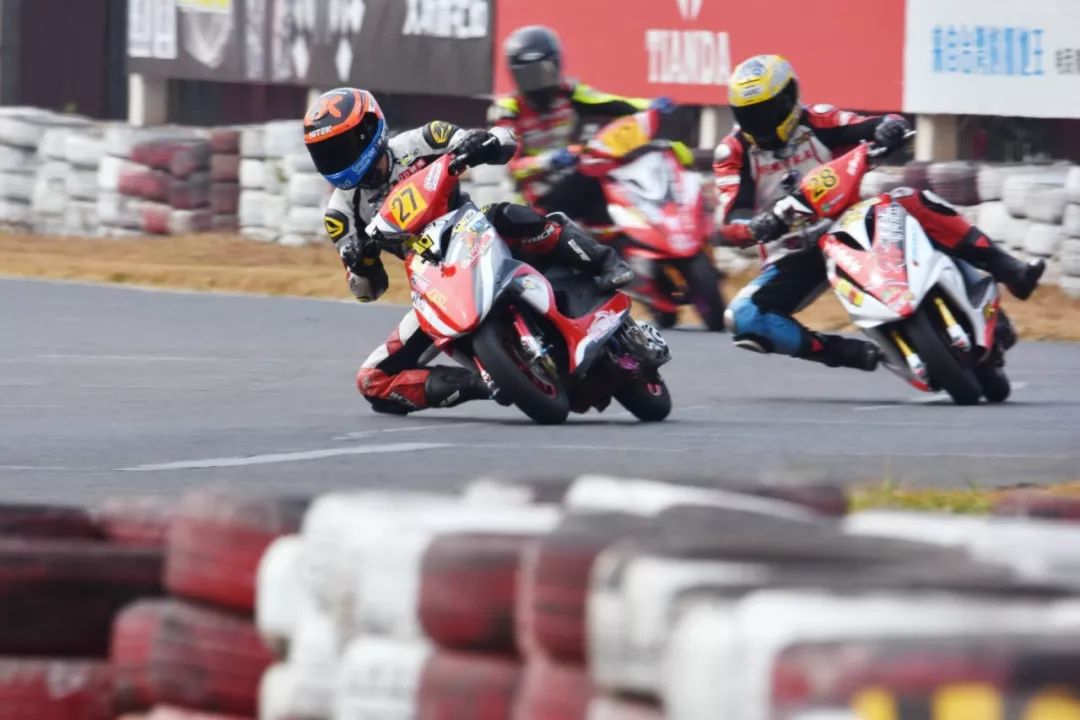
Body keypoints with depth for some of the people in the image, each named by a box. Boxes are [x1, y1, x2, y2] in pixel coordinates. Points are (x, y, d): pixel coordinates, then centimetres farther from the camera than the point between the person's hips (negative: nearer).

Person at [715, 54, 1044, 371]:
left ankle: (1010, 272, -28)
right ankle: (847, 352, -20)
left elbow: (885, 127, -11)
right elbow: (729, 221, -15)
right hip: (794, 256, 1)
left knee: (911, 202, -28)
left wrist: (889, 129, -37)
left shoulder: (817, 123, -3)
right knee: (743, 319, -26)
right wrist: (757, 227, -39)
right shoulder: (734, 153, -4)